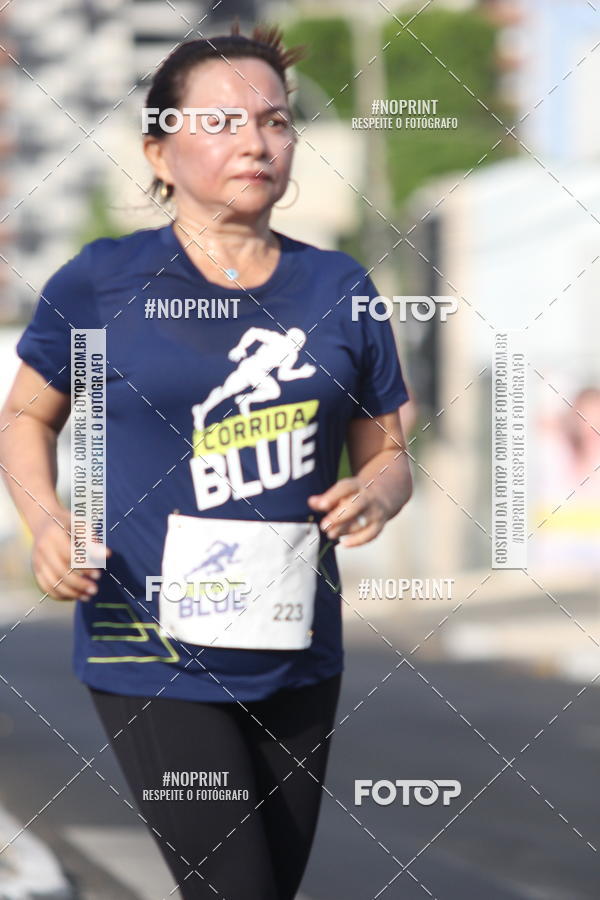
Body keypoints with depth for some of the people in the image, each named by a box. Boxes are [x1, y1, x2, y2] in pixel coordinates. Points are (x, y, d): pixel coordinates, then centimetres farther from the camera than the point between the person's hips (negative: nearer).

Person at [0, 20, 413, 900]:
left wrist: (377, 493, -11)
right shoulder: (102, 283, -6)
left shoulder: (338, 289, 4)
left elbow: (387, 454, 12)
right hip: (154, 654, -4)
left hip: (297, 655, 5)